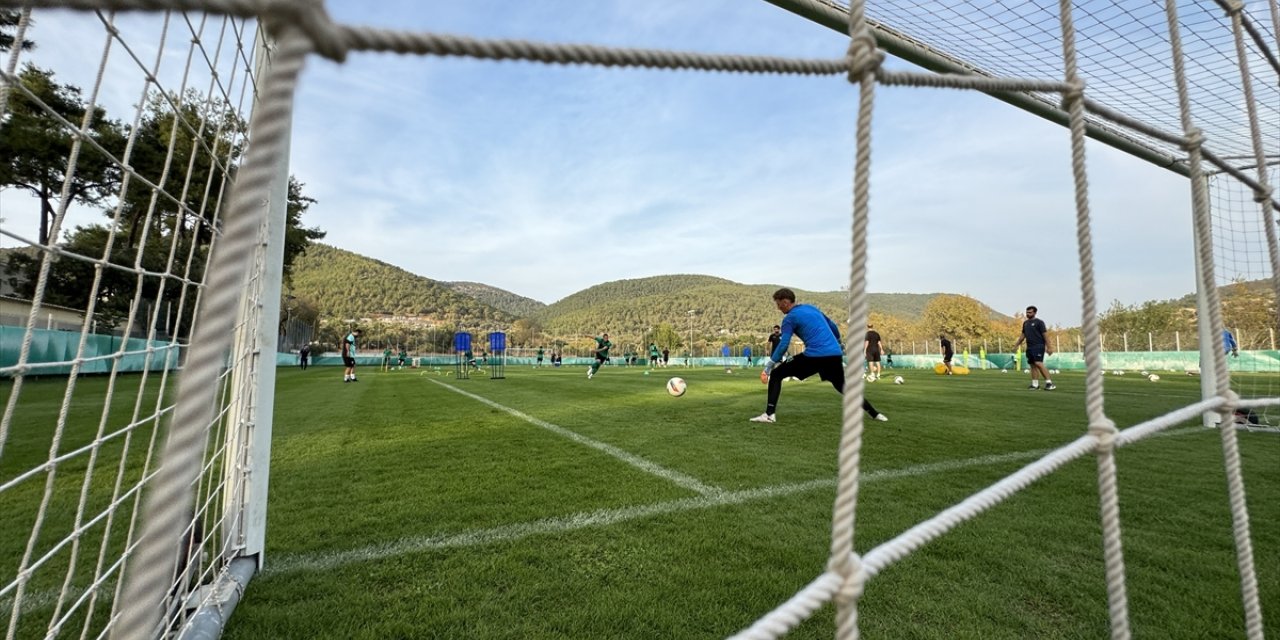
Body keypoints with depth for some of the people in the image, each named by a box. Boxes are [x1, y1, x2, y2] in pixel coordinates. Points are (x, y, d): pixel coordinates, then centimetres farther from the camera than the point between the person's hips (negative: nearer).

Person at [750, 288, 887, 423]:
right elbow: (834, 327, 27)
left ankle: (769, 414, -4)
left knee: (776, 374, 3)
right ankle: (875, 414, 31)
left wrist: (771, 362, -2)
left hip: (814, 356, -7)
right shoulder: (812, 307, 21)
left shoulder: (790, 318, 0)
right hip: (835, 354, 7)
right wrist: (837, 344, 39)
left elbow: (783, 345, -10)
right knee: (843, 387, 29)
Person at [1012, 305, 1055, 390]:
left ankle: (1049, 382, -12)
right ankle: (1035, 384, 11)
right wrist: (1017, 344, 18)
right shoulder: (1025, 323, 15)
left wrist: (1048, 347, -13)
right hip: (1029, 347, 7)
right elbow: (1023, 335, 23)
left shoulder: (1039, 322, -4)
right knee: (1032, 365, 7)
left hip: (1038, 346, -7)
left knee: (1038, 364, -18)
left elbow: (1045, 335, -8)